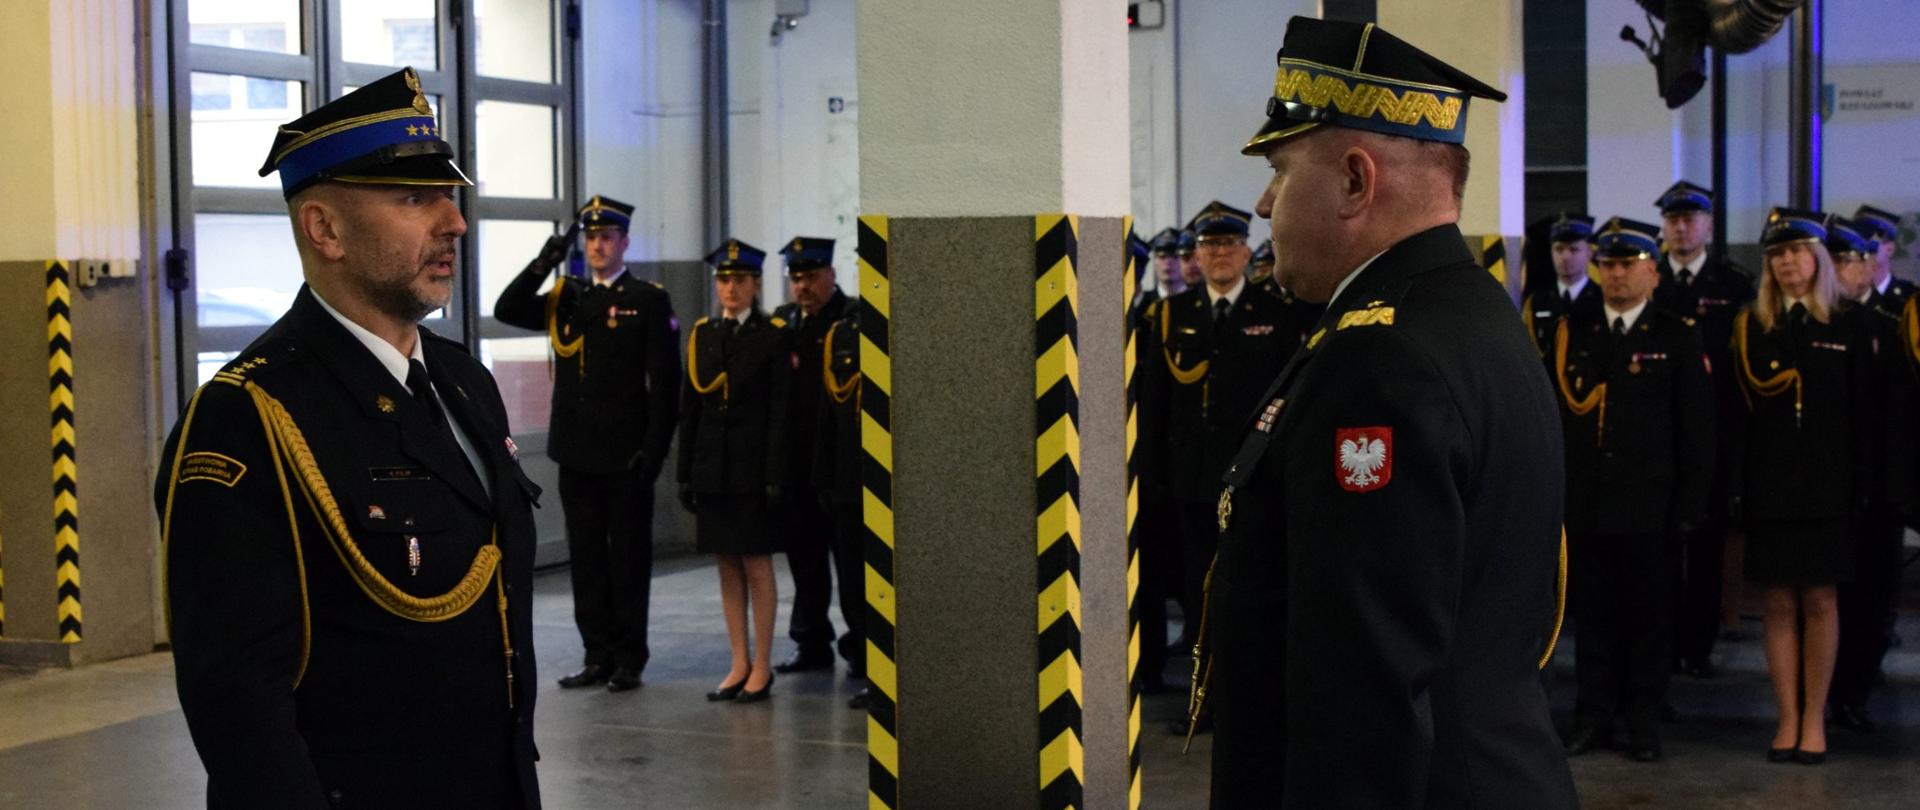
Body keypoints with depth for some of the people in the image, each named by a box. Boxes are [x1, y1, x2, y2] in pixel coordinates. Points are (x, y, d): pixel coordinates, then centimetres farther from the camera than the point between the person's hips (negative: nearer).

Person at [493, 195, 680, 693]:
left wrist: (654, 449, -12)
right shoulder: (565, 298, 12)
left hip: (626, 457, -5)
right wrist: (543, 264, -9)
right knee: (586, 558, 9)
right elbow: (506, 311, 1)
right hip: (577, 453, 5)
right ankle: (598, 657, 17)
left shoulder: (649, 301, -3)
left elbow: (665, 383, -7)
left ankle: (629, 661, 10)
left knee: (629, 556, 3)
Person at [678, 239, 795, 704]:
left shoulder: (774, 336, -4)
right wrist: (685, 474, 6)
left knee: (757, 566, 1)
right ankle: (739, 665, 15)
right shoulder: (701, 336, 9)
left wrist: (775, 477, -13)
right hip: (712, 467, 5)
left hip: (753, 468, -4)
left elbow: (780, 411, -8)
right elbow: (689, 409, 10)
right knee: (728, 566, 8)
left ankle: (762, 667, 8)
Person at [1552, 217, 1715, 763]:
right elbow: (1554, 415, 8)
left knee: (1649, 615, 4)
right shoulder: (1571, 333, 9)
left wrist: (1690, 505, -5)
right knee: (1591, 613, 7)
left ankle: (1643, 722, 15)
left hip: (1651, 508, -2)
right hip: (1584, 506, 2)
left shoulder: (1678, 339, 3)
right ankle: (1594, 715, 16)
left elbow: (1697, 430, 1)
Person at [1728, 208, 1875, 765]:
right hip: (1769, 484, 1)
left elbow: (1861, 413, 2)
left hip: (1825, 485, -1)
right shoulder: (1751, 327, 5)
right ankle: (1788, 718, 11)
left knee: (1819, 600, 2)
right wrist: (1736, 486, -5)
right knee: (1780, 604, 3)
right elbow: (1738, 410, 1)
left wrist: (1859, 485, -4)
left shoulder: (1846, 328, 4)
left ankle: (1814, 718, 12)